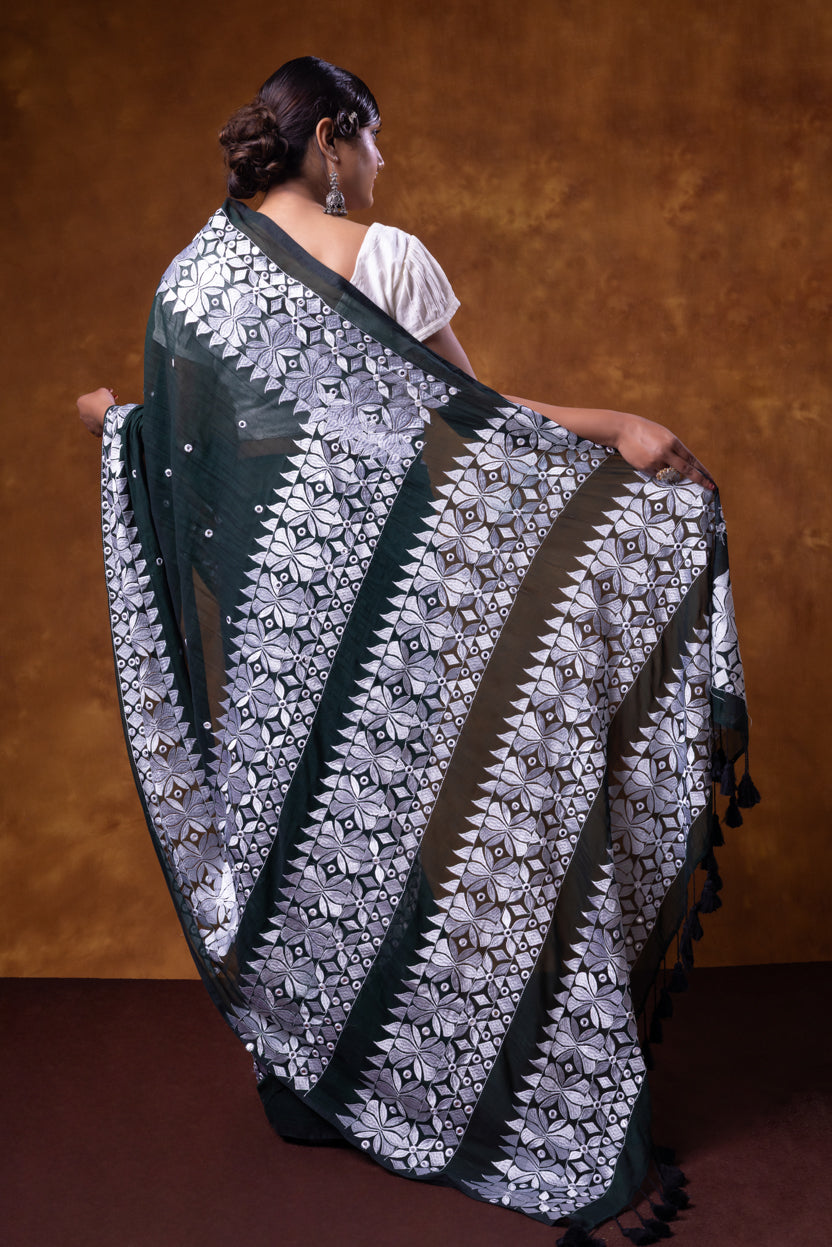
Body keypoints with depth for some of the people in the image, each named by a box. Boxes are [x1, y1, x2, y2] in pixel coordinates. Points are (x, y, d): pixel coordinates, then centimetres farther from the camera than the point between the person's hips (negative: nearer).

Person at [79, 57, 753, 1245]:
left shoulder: (191, 275, 4)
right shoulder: (384, 256, -9)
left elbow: (186, 441, 9)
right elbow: (467, 419, -9)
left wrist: (117, 416, 31)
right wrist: (613, 427, -9)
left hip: (264, 589, 4)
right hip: (388, 584, -4)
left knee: (289, 804, 14)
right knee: (414, 806, 5)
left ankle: (303, 1074, 27)